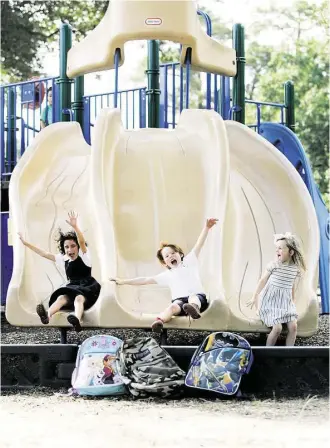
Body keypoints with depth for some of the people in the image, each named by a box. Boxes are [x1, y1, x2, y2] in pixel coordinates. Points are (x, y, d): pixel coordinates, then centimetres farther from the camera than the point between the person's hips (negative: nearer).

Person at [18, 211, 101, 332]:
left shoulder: (84, 256, 0)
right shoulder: (63, 260, 14)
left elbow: (82, 242, -19)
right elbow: (44, 254, 18)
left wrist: (75, 226, -39)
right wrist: (26, 243, 18)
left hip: (88, 288, -4)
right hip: (72, 288, 4)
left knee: (79, 298, -39)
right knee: (62, 297, -31)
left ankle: (77, 320, -73)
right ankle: (47, 316, -63)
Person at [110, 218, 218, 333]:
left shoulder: (189, 262, 20)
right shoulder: (167, 275, 25)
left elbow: (199, 245, 9)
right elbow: (146, 280, 25)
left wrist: (206, 227, -5)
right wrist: (124, 281, 22)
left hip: (198, 296, -1)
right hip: (179, 300, 1)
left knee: (193, 297, -38)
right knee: (173, 307, -33)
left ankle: (193, 307, -73)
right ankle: (159, 321, -64)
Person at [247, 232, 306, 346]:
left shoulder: (296, 269, -3)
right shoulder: (273, 265, -11)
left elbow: (293, 288, 10)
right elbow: (263, 281, 2)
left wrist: (293, 303, 11)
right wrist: (255, 297, 9)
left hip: (286, 303, 3)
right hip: (270, 302, -3)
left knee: (293, 326, -15)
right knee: (277, 328, -21)